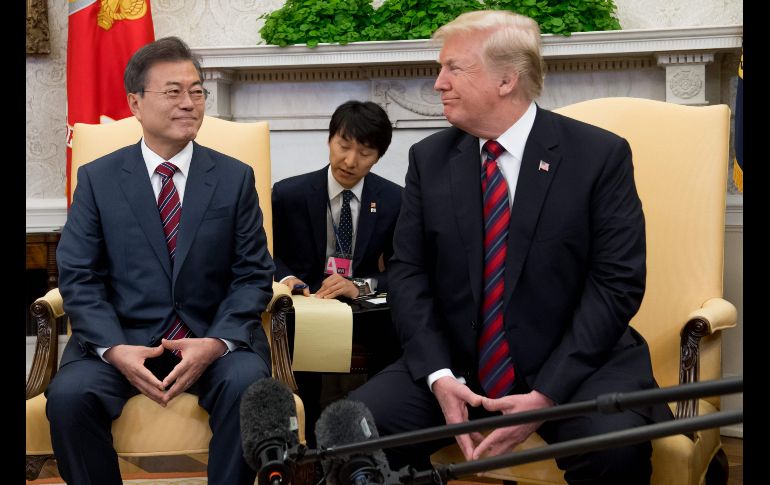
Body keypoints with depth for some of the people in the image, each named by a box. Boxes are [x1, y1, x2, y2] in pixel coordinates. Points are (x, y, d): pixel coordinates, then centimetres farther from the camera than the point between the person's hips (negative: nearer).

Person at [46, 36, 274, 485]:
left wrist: (215, 343, -15)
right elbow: (78, 277, 1)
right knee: (69, 394, -28)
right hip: (122, 338, 0)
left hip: (214, 336, 0)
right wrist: (114, 349, -16)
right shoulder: (97, 178, 7)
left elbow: (254, 276, 3)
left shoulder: (236, 177, 7)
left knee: (247, 384, -32)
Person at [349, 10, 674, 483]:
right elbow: (408, 272, 4)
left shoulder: (600, 155, -4)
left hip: (574, 364, -3)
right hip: (456, 362, 3)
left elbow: (617, 283, -9)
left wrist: (546, 395, -18)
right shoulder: (429, 158, 7)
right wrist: (439, 376, -13)